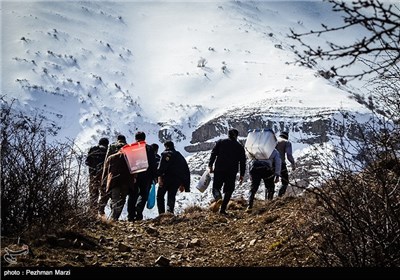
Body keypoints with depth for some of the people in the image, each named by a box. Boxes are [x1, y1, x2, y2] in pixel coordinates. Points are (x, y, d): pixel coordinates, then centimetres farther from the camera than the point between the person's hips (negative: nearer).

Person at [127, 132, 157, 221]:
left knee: (132, 195, 10)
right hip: (146, 176, -2)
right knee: (143, 194, 8)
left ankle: (131, 215, 5)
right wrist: (154, 176, 3)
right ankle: (139, 208, -18)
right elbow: (153, 163, -2)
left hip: (133, 175, 2)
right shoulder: (149, 148, 0)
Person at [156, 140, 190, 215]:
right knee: (171, 197, 8)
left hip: (167, 178, -5)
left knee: (160, 196, 5)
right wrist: (183, 184, 28)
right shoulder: (180, 156, 26)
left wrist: (159, 176, -23)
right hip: (177, 180, 5)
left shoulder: (166, 154, 5)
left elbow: (162, 165, -15)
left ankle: (161, 214, -8)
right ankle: (170, 211, -16)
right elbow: (186, 171, 26)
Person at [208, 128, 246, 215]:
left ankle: (218, 198, -26)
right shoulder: (240, 147, 11)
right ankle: (223, 209, 2)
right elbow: (242, 162, 10)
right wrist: (241, 175, 13)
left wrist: (210, 165, 2)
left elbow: (213, 154, 1)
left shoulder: (220, 142, 9)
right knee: (228, 190, 9)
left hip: (219, 169, 0)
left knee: (216, 187, 6)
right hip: (232, 172, 1)